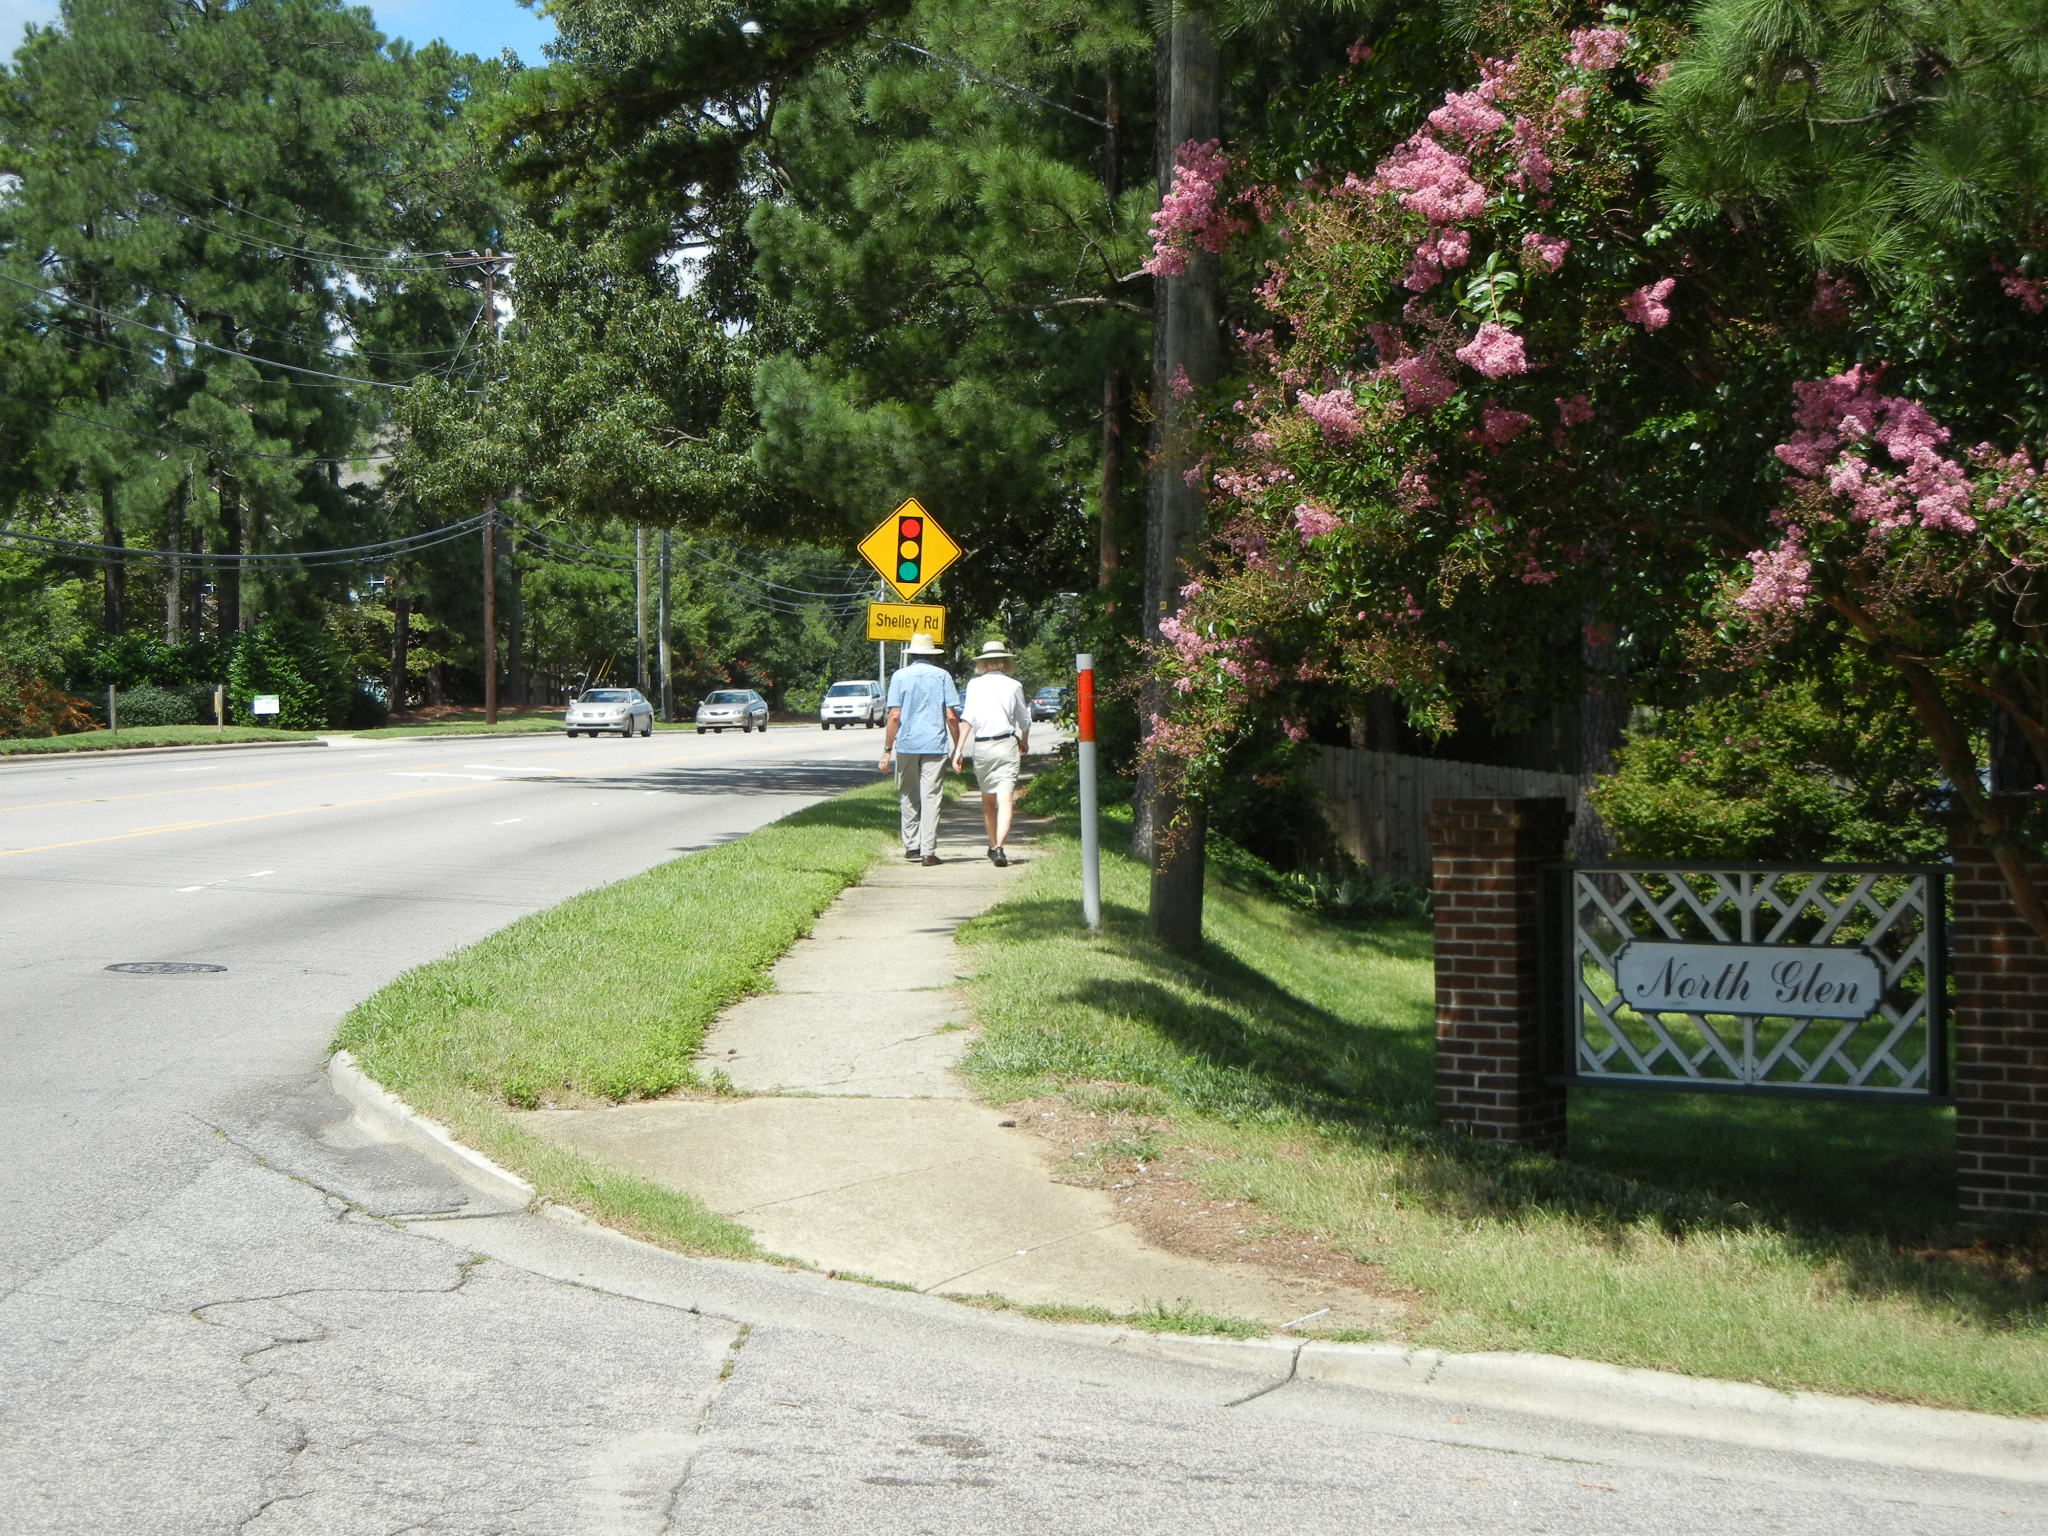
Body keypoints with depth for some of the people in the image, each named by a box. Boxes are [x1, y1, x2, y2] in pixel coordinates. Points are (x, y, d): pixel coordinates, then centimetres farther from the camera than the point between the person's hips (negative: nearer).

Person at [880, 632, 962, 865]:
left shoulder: (900, 676, 2)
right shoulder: (942, 676, 3)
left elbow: (894, 716, -4)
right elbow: (952, 716, -2)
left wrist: (887, 750, 0)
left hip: (906, 744, 0)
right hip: (936, 745, 0)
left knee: (909, 796, 14)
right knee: (930, 797, -1)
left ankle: (911, 846, 15)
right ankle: (928, 851, -5)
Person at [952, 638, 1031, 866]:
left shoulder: (975, 685, 1)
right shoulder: (1014, 685, 2)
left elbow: (967, 719, -9)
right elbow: (1024, 720, 11)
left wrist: (959, 749, -8)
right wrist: (1024, 742, 30)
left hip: (981, 747, 1)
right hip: (1007, 745, -1)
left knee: (988, 800, 17)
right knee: (1005, 800, -8)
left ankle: (993, 846, 28)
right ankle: (999, 847, -24)